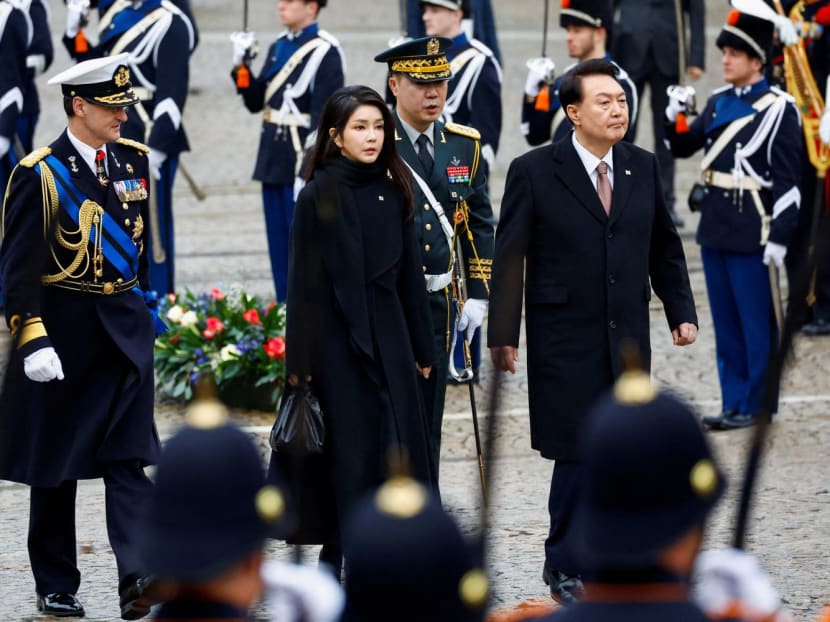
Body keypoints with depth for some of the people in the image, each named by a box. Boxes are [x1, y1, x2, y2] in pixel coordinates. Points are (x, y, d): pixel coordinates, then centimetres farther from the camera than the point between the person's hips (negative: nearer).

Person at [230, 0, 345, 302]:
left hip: (302, 160, -8)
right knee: (278, 243, 11)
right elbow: (256, 102, 14)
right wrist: (242, 67, -2)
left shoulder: (325, 51, -11)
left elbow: (323, 118, -15)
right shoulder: (278, 47, 13)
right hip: (273, 160, 8)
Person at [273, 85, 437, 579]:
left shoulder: (394, 191, 6)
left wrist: (422, 347, 10)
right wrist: (299, 360, -8)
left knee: (403, 442, 2)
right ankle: (344, 561, 8)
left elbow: (410, 272, 11)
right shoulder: (319, 196, -6)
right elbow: (303, 280, -6)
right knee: (351, 449, -1)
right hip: (338, 338, -4)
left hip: (388, 333, 4)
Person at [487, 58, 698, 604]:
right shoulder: (535, 171, -6)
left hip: (629, 340, 4)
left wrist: (681, 311, 9)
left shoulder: (642, 167, 8)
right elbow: (509, 258, -4)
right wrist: (503, 335, -7)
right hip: (565, 344, -4)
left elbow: (664, 246, 17)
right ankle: (567, 569, 9)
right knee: (578, 455, -5)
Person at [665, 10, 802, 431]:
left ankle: (755, 406, 8)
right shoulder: (718, 102, 10)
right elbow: (683, 147, 17)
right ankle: (733, 403, 18)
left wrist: (779, 237, -15)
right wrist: (673, 118, -3)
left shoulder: (778, 109, -9)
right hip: (715, 228, 7)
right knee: (725, 325, 11)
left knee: (756, 326, 1)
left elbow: (788, 179, -11)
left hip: (751, 231, -7)